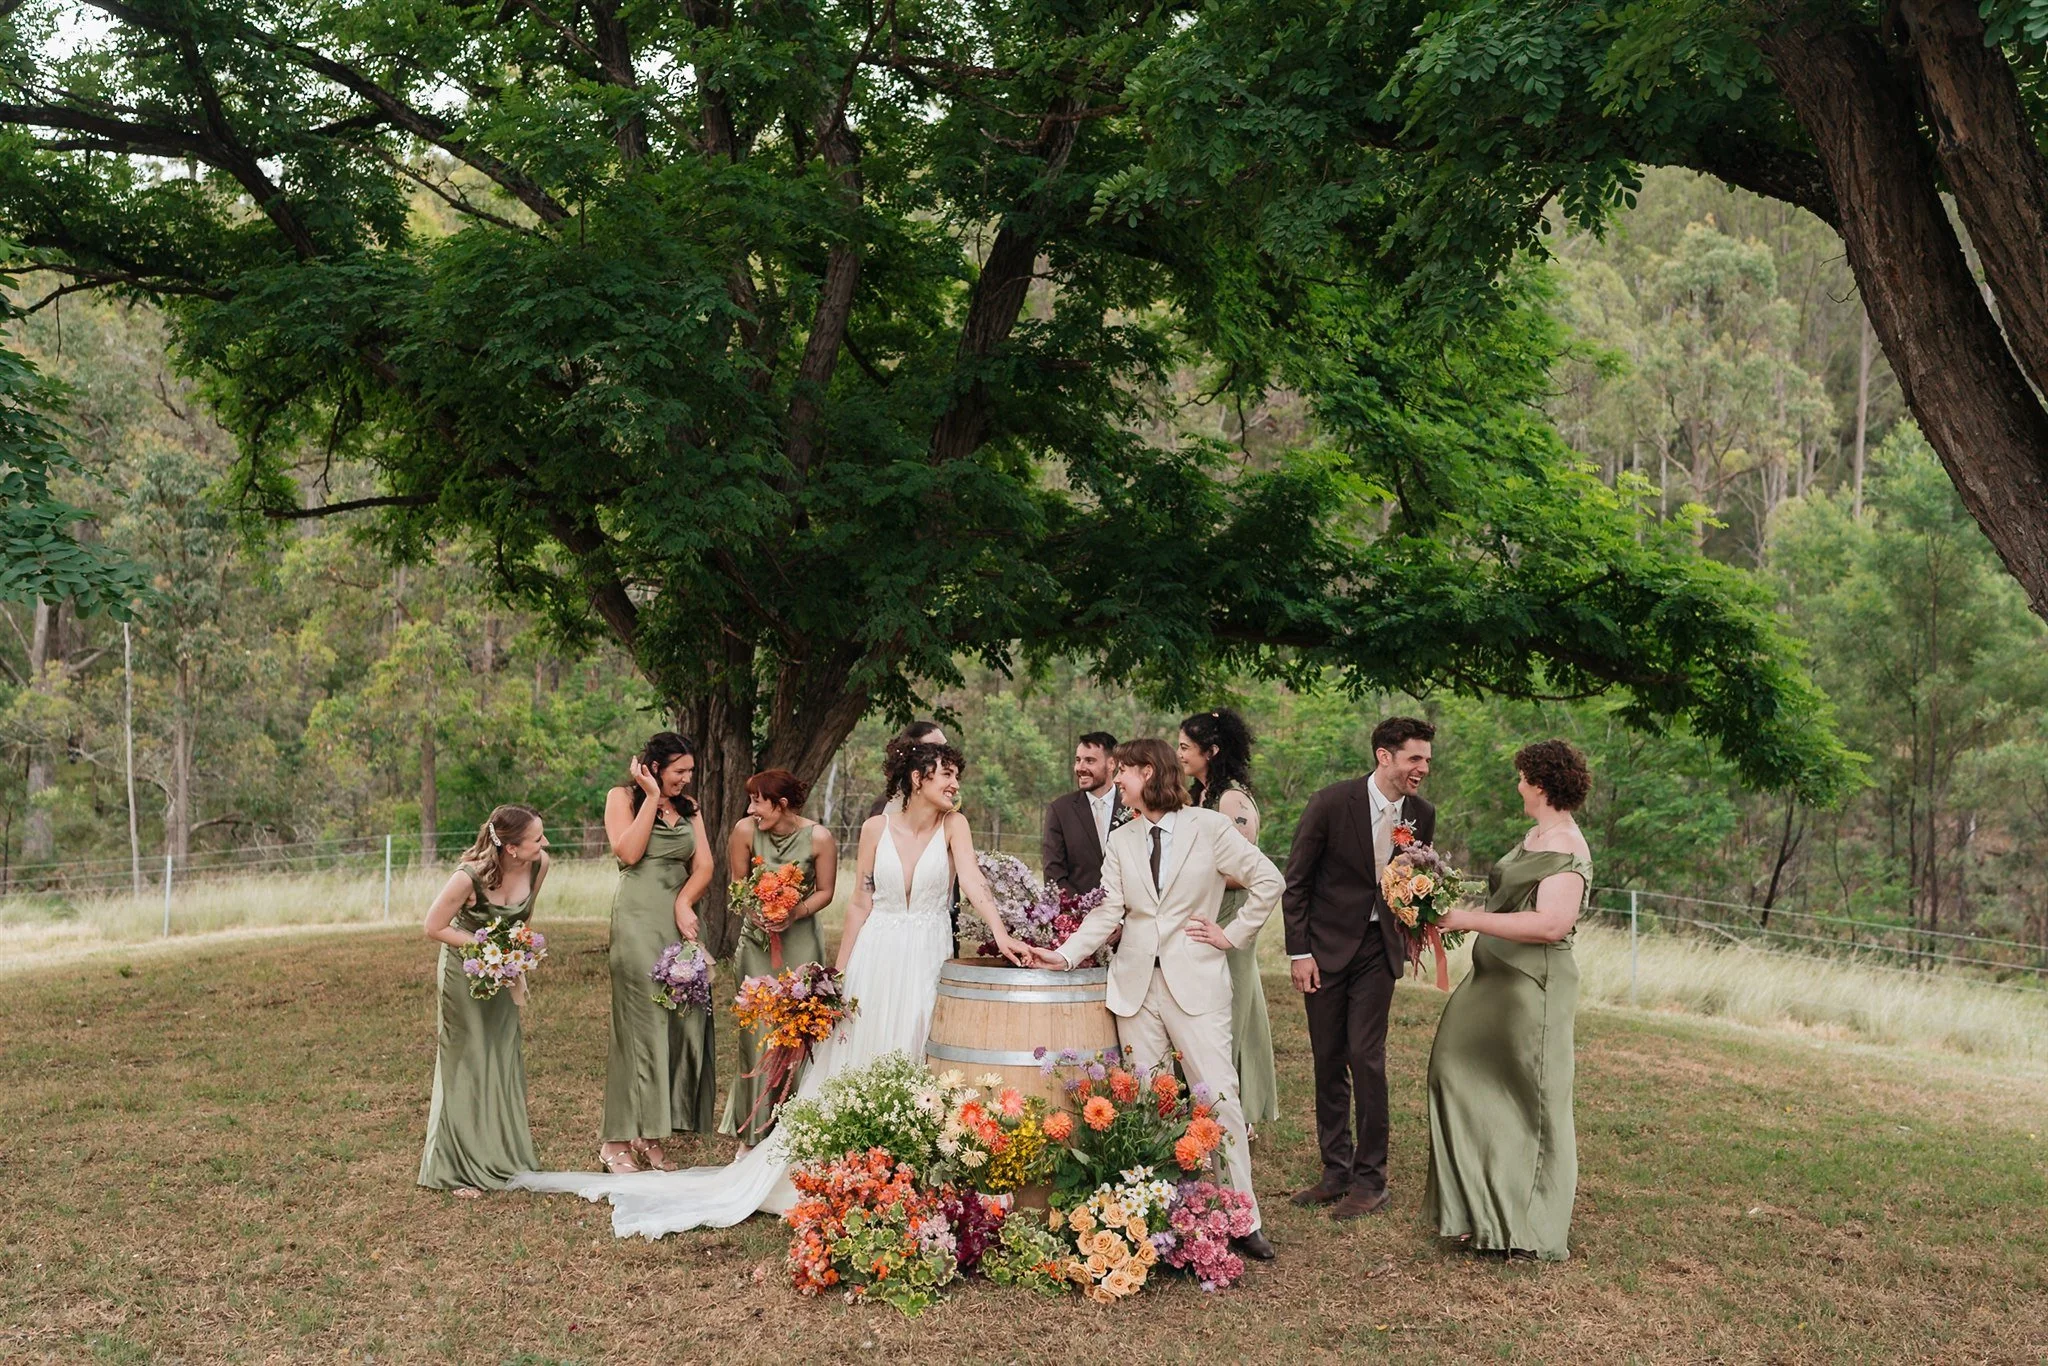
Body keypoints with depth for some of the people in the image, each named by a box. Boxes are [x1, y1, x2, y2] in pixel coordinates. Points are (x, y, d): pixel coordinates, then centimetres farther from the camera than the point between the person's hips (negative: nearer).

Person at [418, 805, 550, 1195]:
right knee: (466, 1065, 1)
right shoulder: (470, 877, -32)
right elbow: (434, 928, -19)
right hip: (465, 969, -5)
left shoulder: (539, 865, -17)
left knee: (505, 1058, 12)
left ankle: (502, 1157, 26)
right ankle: (456, 1169, 12)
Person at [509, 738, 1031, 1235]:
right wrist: (839, 975, 6)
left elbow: (973, 883, -15)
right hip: (873, 957, 1)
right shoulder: (876, 829, 2)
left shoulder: (953, 825, -2)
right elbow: (860, 904, 7)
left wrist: (1001, 933, -32)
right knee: (847, 1071, 8)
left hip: (928, 961, -1)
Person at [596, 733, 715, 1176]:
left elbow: (704, 866, 9)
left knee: (681, 1020, 1)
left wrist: (684, 902, -8)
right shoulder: (623, 798, 3)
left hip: (681, 919, 6)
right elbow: (628, 853, -12)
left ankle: (650, 1136, 9)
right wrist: (653, 798, -8)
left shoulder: (689, 808, 17)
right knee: (640, 1022, -8)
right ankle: (618, 1141, -3)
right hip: (639, 919, -5)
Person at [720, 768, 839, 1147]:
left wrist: (795, 912, -18)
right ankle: (753, 1131, 8)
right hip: (757, 938, 1)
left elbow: (826, 891, -2)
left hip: (800, 938, -1)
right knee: (757, 1031, -2)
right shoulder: (745, 830, -9)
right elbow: (738, 884, 3)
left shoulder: (819, 838, -13)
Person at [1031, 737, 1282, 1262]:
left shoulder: (1208, 826, -1)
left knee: (1218, 1096, -7)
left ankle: (1242, 1218, 1)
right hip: (1136, 982, 4)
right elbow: (1107, 912, 4)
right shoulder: (1122, 840, 11)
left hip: (1195, 978, -4)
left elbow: (1268, 882, 2)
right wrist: (1065, 954, -8)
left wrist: (1232, 935, 0)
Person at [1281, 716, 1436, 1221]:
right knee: (1328, 1062, 7)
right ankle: (1336, 1172, 20)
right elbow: (1295, 881, -7)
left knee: (1366, 1060, -6)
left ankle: (1370, 1180, 5)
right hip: (1326, 947, -1)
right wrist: (1299, 952, -9)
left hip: (1378, 951, 1)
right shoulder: (1332, 803, -14)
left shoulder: (1421, 814, -2)